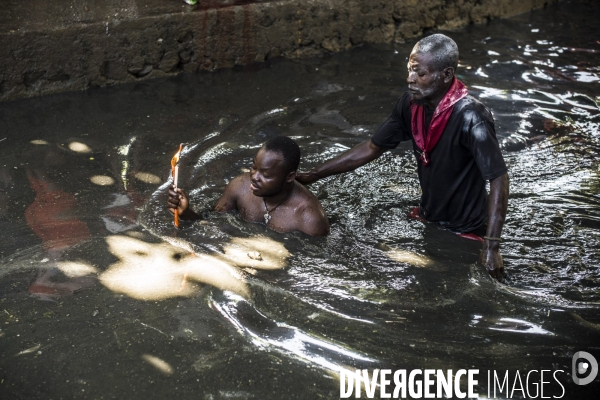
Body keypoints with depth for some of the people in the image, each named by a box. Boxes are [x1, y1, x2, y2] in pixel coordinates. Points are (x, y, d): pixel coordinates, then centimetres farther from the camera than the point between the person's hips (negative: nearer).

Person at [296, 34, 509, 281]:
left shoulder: (469, 117, -30)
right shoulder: (411, 104, -10)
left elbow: (498, 179, -28)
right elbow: (372, 148, 0)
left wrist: (492, 246, -33)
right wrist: (313, 176, -2)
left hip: (465, 234, -6)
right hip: (425, 220, 6)